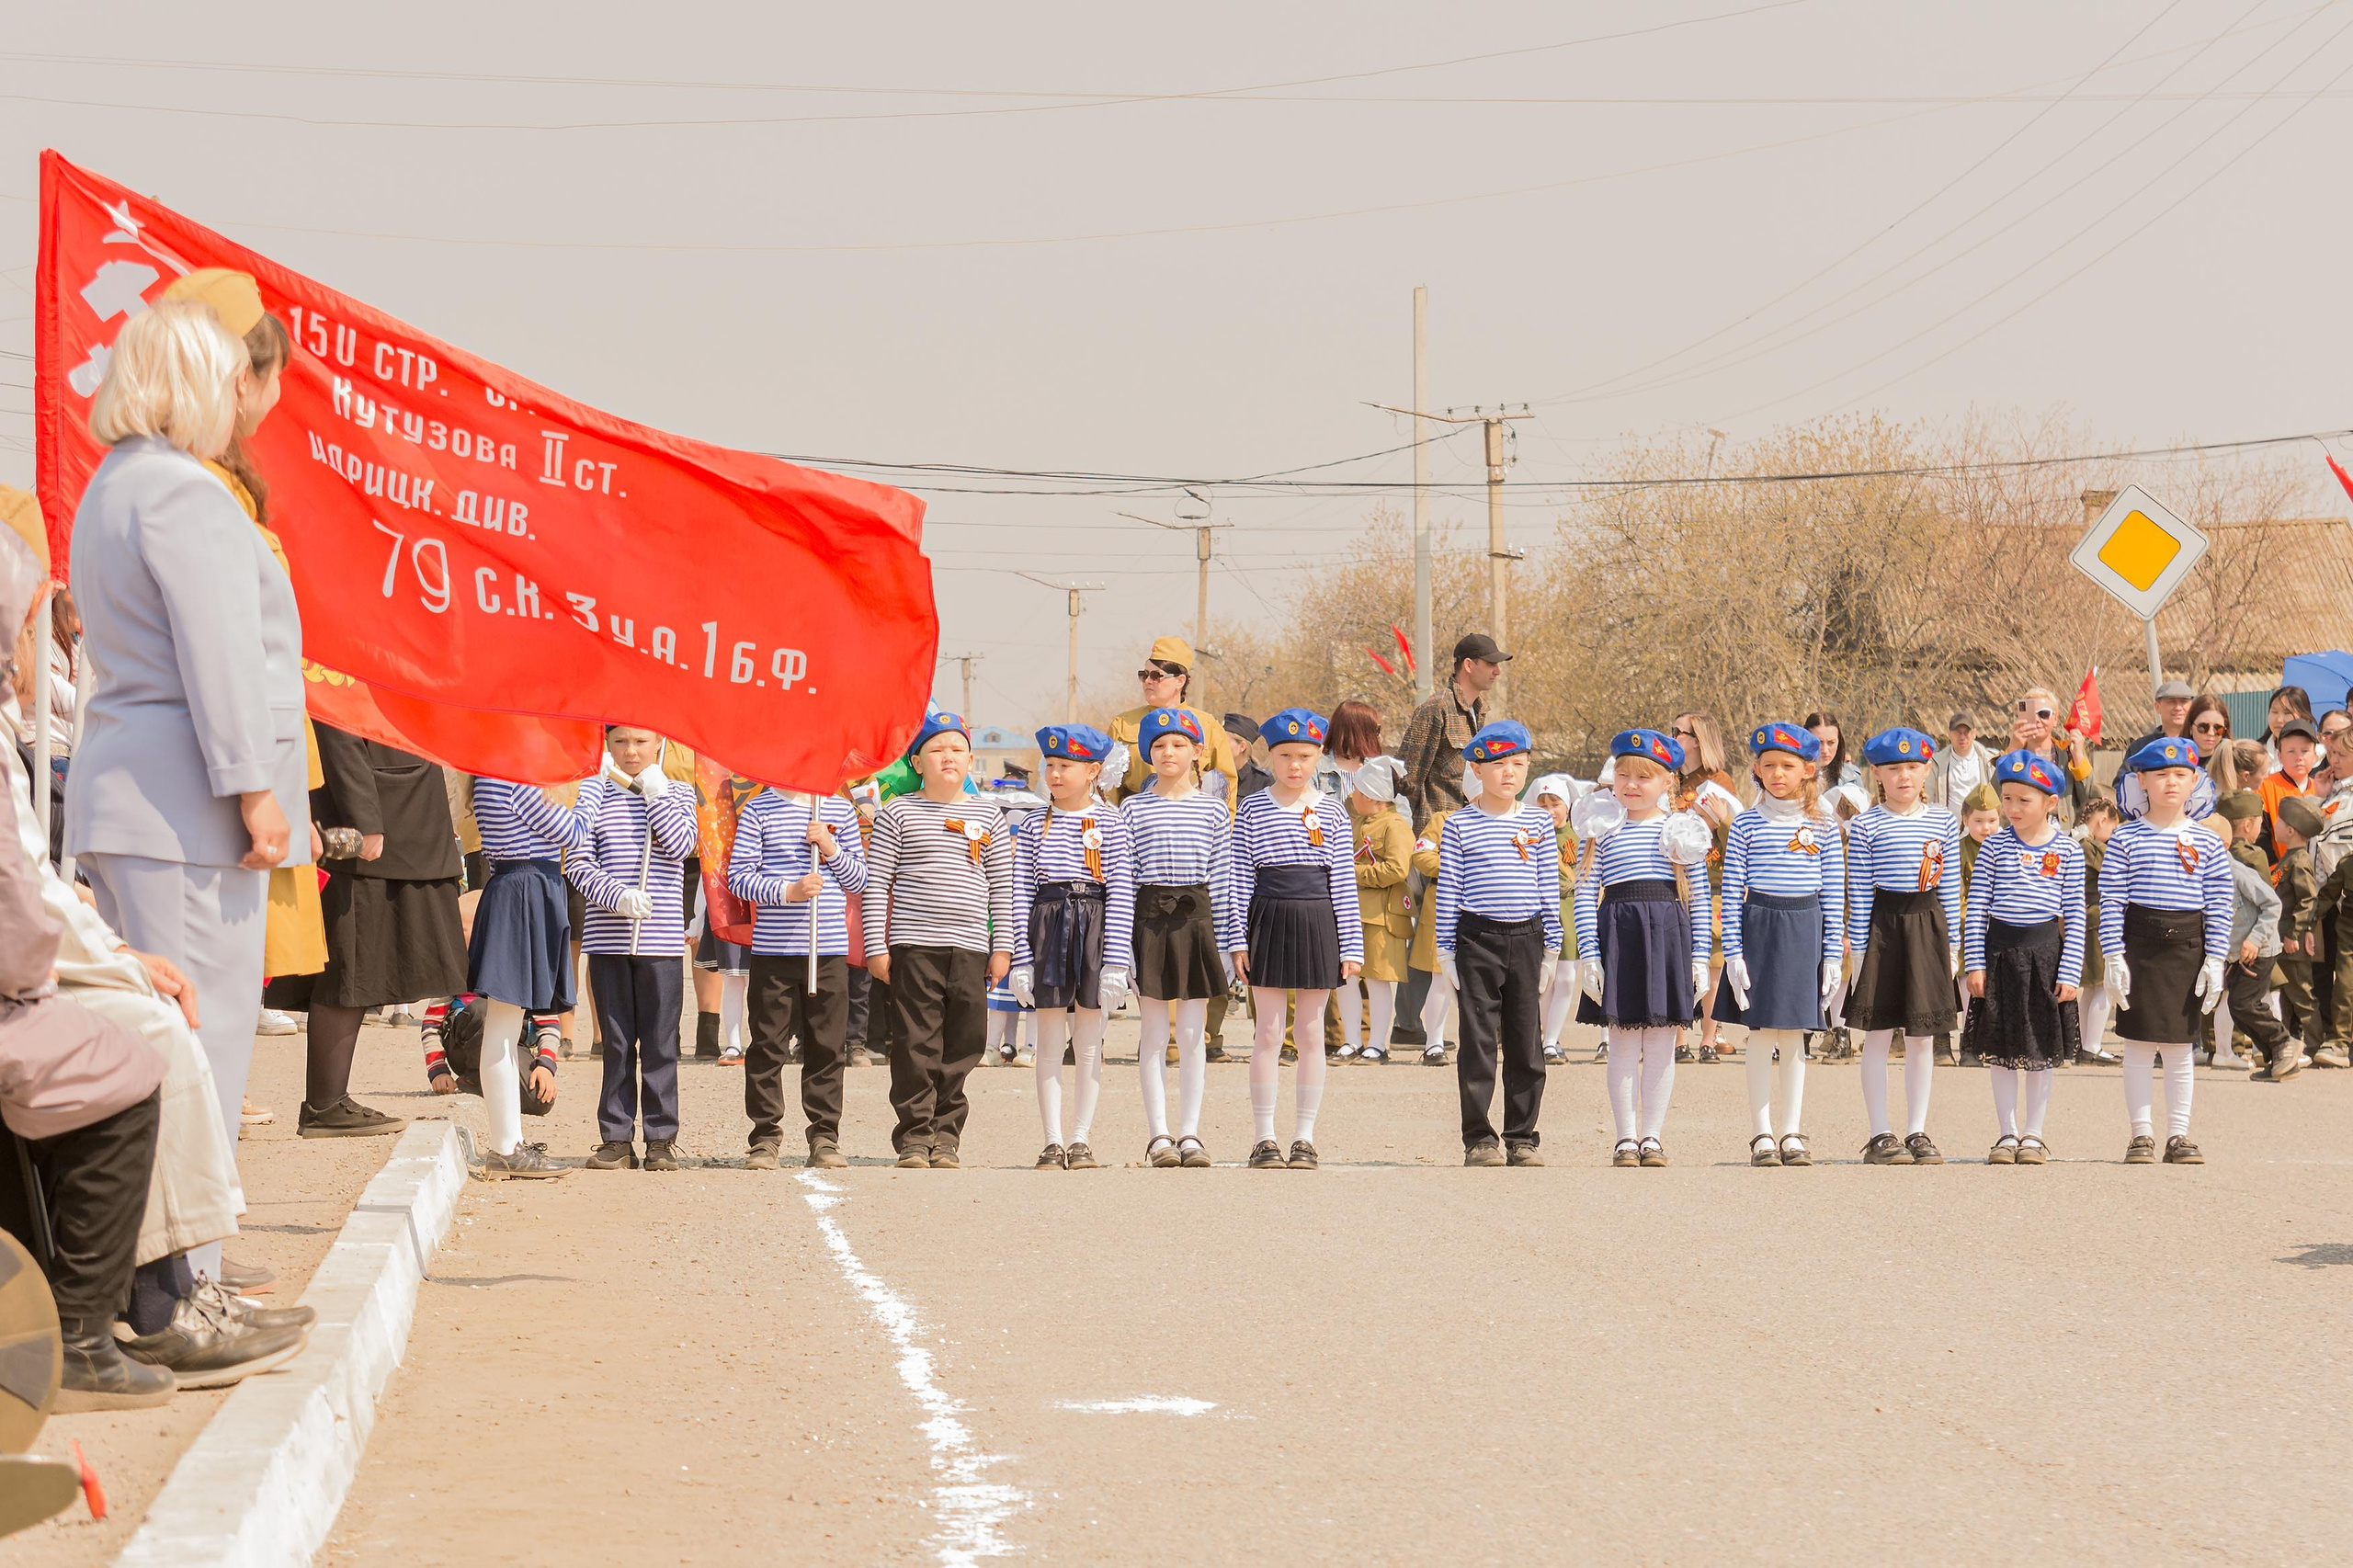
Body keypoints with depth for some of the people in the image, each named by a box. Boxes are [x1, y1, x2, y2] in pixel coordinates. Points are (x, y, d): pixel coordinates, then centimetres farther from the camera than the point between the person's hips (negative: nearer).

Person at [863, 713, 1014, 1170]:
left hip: (970, 948, 3)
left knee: (965, 1042, 3)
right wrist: (876, 947, -4)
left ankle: (946, 1134, 14)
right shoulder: (898, 814, 3)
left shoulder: (988, 817, 12)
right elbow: (875, 884, 2)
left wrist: (1002, 947, 6)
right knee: (916, 1044, -4)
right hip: (914, 944, -3)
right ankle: (914, 1137, 3)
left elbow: (1002, 888, 13)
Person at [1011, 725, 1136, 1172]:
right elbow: (1021, 895, 4)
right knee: (1050, 1045, 2)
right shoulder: (1036, 827, 6)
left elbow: (1122, 895, -3)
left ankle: (1081, 1139, 11)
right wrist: (1021, 959, -3)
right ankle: (1054, 1142, 6)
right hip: (1047, 927, 1)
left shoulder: (1110, 824, 1)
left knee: (1089, 1046, 4)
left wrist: (1116, 961, -9)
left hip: (1095, 927, -1)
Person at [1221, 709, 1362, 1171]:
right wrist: (1236, 939, -4)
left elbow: (1344, 882, 5)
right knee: (1268, 1033, 0)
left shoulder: (1331, 813, 5)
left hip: (1318, 923, 1)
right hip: (1267, 919, -1)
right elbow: (1239, 878, 2)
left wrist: (1351, 945, 1)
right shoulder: (1252, 810, 2)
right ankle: (1264, 1139, 5)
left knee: (1311, 1032, 4)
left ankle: (1305, 1138, 10)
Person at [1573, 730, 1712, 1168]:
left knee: (1661, 1044, 3)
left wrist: (1700, 955, 2)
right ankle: (1625, 1137, 8)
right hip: (1617, 932, -1)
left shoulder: (1681, 831, 7)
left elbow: (1698, 898, 8)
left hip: (1669, 934, 1)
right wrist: (1588, 952, -7)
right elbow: (1585, 895, 2)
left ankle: (1651, 1135, 11)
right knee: (1622, 1043, 2)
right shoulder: (1602, 831, 4)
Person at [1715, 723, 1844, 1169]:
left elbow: (1834, 895, 6)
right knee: (1760, 1032, -1)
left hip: (1806, 931, 1)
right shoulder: (1747, 824, 1)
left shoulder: (1823, 827, 5)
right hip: (1758, 927, -1)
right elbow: (1731, 892, 1)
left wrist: (1833, 953, 2)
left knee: (1794, 1035, 5)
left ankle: (1792, 1133, 11)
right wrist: (1732, 952, -5)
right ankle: (1761, 1134, 5)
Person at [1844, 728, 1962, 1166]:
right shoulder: (1866, 826, -3)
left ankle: (1917, 1132, 13)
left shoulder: (1944, 822, 6)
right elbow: (1859, 892, -3)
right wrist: (1857, 946, -6)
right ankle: (1880, 1136, 5)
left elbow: (1951, 887, 9)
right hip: (1882, 924, -3)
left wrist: (1952, 944, 7)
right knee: (1878, 1035, 0)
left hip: (1928, 925, 3)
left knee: (1922, 1038, 7)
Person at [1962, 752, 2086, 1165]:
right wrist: (1974, 963, -4)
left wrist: (2070, 972, -6)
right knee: (2000, 1049, 5)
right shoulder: (1995, 847, 0)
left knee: (2040, 1049, 6)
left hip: (2045, 950, -1)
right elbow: (1977, 908, 2)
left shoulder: (2068, 851, -2)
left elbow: (2075, 917, 0)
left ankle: (2033, 1134, 17)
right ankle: (2007, 1133, 15)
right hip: (1999, 949, 1)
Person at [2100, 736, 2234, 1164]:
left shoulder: (2206, 842, 5)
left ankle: (2179, 1136, 13)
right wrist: (2114, 956, -9)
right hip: (2139, 946, -2)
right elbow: (2111, 901, -2)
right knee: (2139, 1046, 0)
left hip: (2188, 948, 2)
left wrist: (2214, 960, -3)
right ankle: (2141, 1136, 7)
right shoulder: (2125, 839, 0)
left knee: (2180, 1049, 7)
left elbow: (2219, 906, 4)